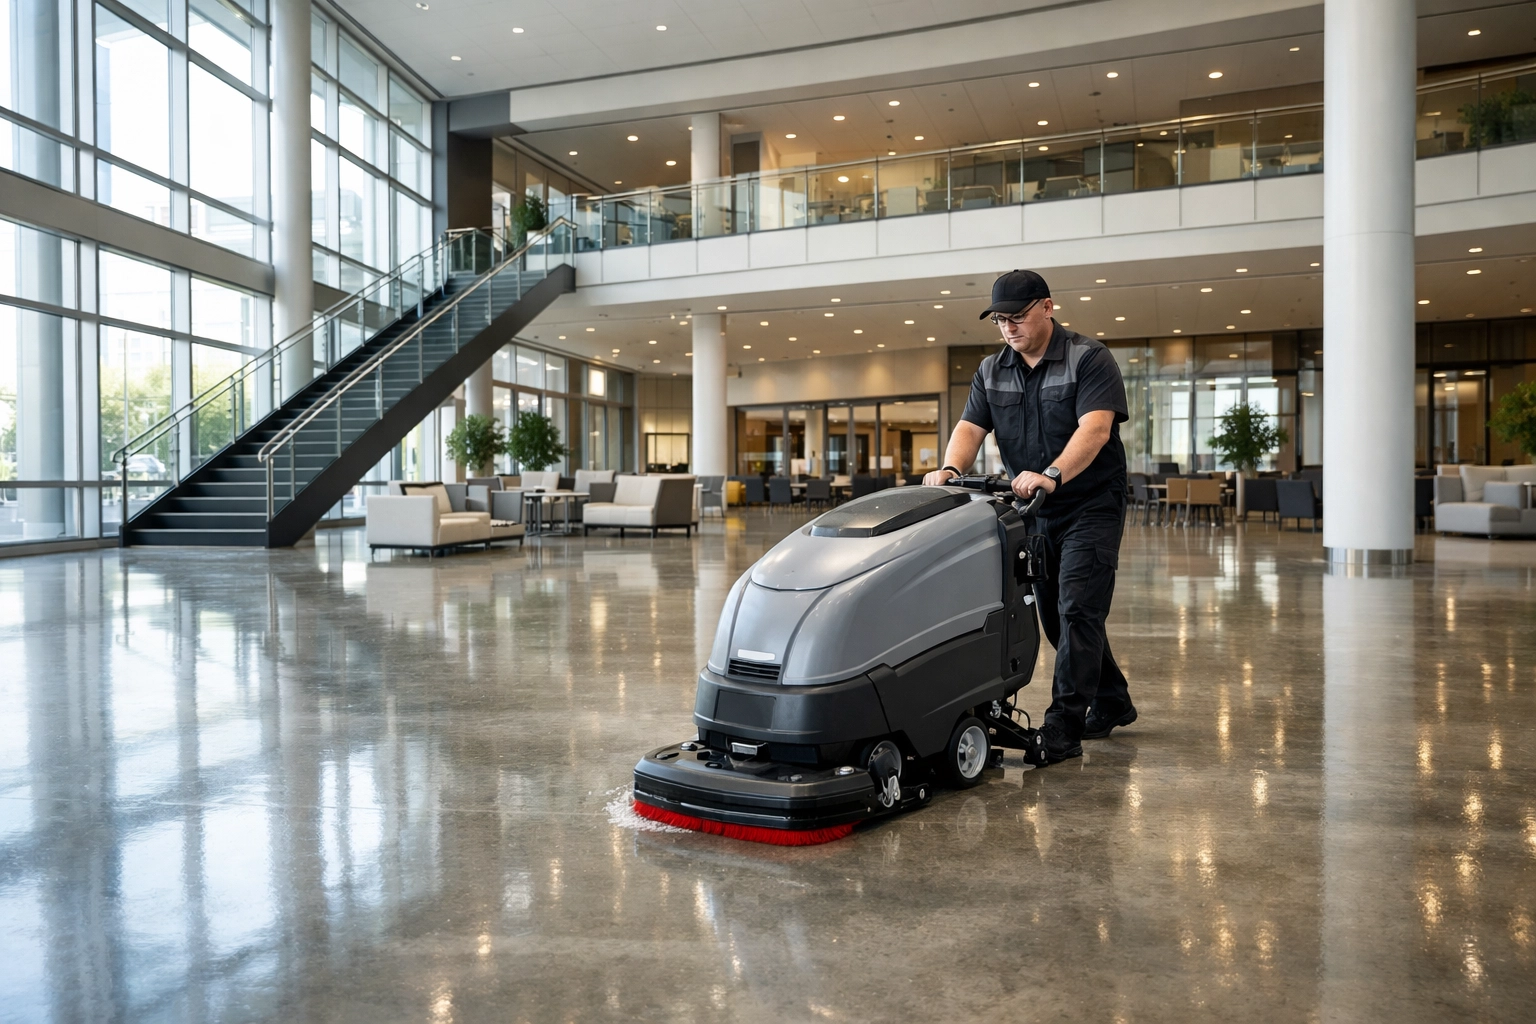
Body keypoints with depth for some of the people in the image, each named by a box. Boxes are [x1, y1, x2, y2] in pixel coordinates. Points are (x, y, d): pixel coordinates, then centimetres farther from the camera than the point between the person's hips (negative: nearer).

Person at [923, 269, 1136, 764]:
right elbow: (970, 427, -4)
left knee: (1076, 611, -12)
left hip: (1090, 505, -6)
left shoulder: (1089, 359, -11)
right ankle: (1112, 704, 30)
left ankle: (1063, 729, -11)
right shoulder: (991, 371, 6)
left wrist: (1052, 474, -40)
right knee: (1054, 614, 12)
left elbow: (1095, 427, -25)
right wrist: (951, 469, -26)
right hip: (1035, 512, 7)